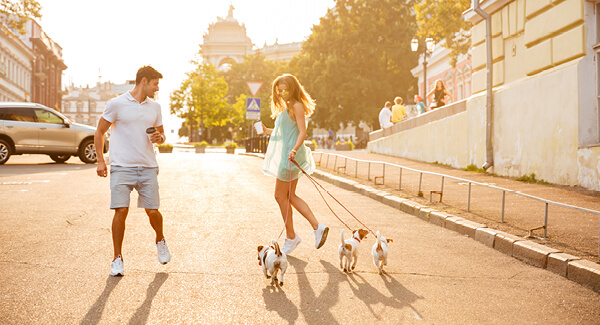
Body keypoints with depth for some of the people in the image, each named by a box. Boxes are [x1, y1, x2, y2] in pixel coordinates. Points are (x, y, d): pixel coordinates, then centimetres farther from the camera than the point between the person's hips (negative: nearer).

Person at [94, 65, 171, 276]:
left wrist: (159, 138, -1)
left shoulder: (155, 107, 13)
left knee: (152, 211, 0)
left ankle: (160, 241, 32)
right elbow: (99, 132, 6)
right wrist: (100, 160, -2)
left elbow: (161, 133, 24)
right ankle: (117, 259, 6)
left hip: (148, 168, 3)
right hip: (121, 168, -3)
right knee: (121, 211, -9)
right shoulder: (116, 104, -1)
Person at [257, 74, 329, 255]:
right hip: (284, 155, 10)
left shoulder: (297, 106, -10)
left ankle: (291, 238, 8)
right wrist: (267, 131, 13)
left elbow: (302, 132, -19)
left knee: (281, 196, -3)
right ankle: (317, 227, 10)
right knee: (289, 196, 11)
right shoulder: (285, 108, 20)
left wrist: (294, 150, -33)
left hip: (290, 155, -10)